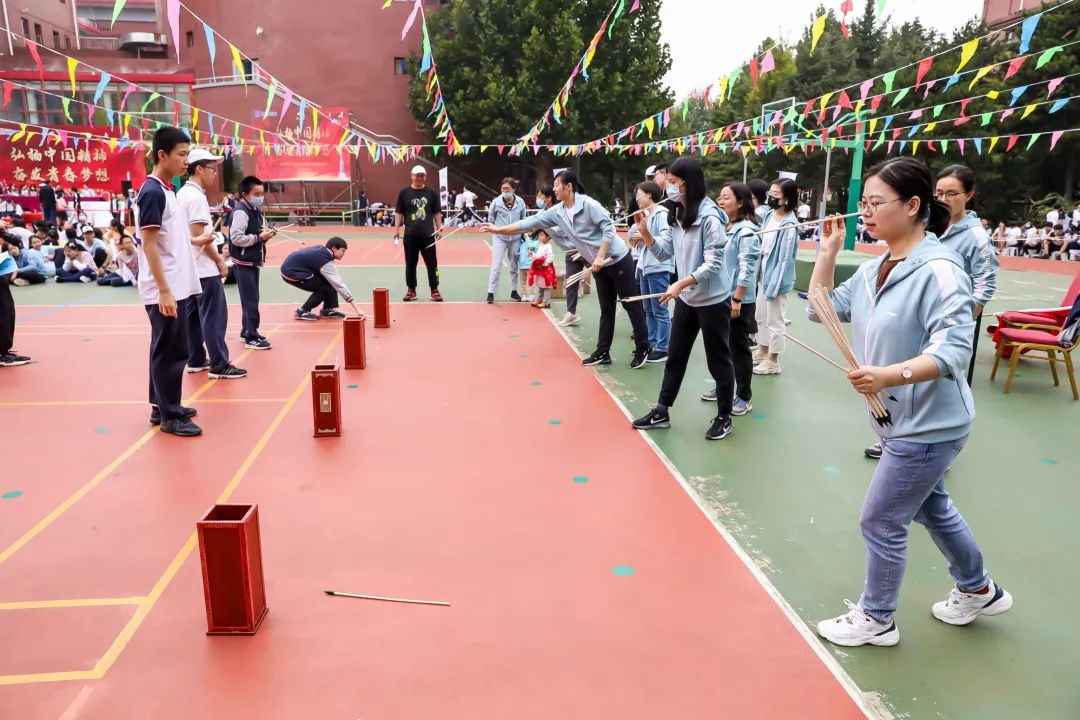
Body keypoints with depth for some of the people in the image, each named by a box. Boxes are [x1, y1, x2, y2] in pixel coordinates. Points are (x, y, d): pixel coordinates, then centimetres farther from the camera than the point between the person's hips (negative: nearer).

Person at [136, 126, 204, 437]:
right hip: (165, 290, -9)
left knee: (166, 349, 15)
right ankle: (169, 416, 5)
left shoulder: (167, 190, 14)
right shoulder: (152, 192, -14)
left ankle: (162, 407, 25)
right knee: (171, 351, -4)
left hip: (176, 286, 9)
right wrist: (164, 290, -21)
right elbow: (149, 245, -18)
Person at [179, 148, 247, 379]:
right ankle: (219, 365, -3)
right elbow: (199, 236, -20)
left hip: (190, 267, 10)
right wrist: (220, 260, -13)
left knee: (193, 314, 13)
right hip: (204, 267, -10)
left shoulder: (182, 194, 13)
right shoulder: (197, 196, -16)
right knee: (214, 316, -6)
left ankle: (196, 360, 21)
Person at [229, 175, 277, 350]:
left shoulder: (256, 211, 11)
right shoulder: (241, 212, -17)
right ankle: (252, 338, -1)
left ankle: (247, 332, 27)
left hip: (253, 262, 9)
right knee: (250, 300, -6)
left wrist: (267, 232, 1)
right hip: (243, 263, -9)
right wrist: (259, 237, -20)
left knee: (252, 299, 16)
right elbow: (236, 237, -24)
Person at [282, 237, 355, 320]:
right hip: (292, 273, -9)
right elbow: (338, 283, -24)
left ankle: (328, 310, 15)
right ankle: (303, 312, 1)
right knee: (326, 288, -7)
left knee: (330, 282, 6)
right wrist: (352, 300, -23)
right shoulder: (325, 261, -22)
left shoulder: (322, 250, 1)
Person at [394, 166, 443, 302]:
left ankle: (434, 290, 11)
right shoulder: (404, 192, 3)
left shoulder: (431, 193, 5)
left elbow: (437, 212, 8)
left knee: (432, 263, 3)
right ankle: (411, 290, 16)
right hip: (410, 234, 0)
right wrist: (396, 229, -2)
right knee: (410, 263, 7)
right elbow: (399, 213, 5)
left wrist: (439, 229, 2)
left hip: (428, 234, 0)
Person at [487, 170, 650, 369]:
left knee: (631, 306, 0)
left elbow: (609, 228, -20)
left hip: (618, 259, -7)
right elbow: (532, 222, 4)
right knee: (606, 309, 12)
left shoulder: (588, 204, -18)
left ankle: (643, 350, 8)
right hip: (598, 265, 7)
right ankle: (603, 352, 17)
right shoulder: (557, 212, 2)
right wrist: (498, 229, 2)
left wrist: (600, 257, -25)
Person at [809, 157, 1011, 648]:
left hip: (928, 426, -9)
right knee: (930, 506, 26)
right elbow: (822, 310, 6)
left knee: (880, 521, 3)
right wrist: (828, 253, -2)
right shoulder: (873, 270, 4)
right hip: (902, 421, 9)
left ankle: (876, 619, 26)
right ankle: (979, 591, 50)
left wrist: (890, 375, -42)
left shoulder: (938, 270, -22)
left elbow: (955, 351, -28)